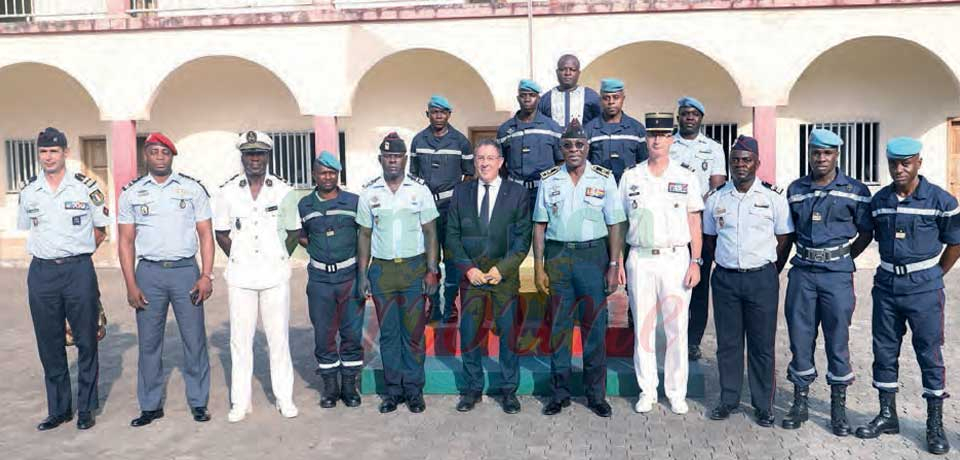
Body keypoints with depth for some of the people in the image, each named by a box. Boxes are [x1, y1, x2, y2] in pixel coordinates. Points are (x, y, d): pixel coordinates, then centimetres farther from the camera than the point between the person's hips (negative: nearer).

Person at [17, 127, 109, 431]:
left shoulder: (86, 187, -1)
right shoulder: (28, 192, 7)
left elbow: (100, 229, 8)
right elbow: (28, 230, 20)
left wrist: (75, 255, 7)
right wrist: (51, 254, 11)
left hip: (79, 271, -3)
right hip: (41, 272, 3)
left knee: (86, 342, 2)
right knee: (50, 345, 8)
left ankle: (86, 408, 14)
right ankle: (59, 409, 20)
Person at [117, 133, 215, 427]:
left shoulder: (193, 189, 5)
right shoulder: (131, 193, 7)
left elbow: (205, 234, 4)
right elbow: (126, 241, 6)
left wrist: (207, 275, -5)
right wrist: (131, 285, -1)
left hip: (185, 270, -1)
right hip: (149, 272, 1)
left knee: (195, 339, 2)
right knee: (148, 342, 5)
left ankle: (198, 402, 13)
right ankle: (151, 405, 18)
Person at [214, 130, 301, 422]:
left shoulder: (282, 191, 3)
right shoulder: (228, 192, 4)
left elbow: (294, 231, 10)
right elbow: (221, 233, 11)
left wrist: (279, 258, 4)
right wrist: (237, 258, 5)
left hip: (275, 275, -1)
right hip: (240, 275, 1)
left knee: (278, 337, 4)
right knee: (240, 338, 4)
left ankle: (284, 398, 14)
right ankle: (241, 401, 14)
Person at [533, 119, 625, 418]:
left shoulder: (604, 179, 2)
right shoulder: (549, 180, 6)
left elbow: (614, 225, 2)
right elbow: (540, 225, 7)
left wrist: (614, 266, -4)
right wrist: (538, 267, 0)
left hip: (593, 255, -1)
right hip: (557, 256, 1)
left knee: (595, 327, 2)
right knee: (558, 326, 6)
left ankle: (596, 394, 14)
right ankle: (560, 393, 17)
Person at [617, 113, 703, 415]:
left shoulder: (686, 178, 5)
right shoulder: (630, 177, 7)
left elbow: (694, 223, 5)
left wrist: (695, 262, -3)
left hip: (675, 258, -1)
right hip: (640, 259, 1)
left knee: (677, 327, 2)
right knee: (642, 326, 5)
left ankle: (676, 392, 14)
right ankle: (647, 390, 16)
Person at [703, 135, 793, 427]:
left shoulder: (773, 197, -1)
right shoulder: (716, 198, 6)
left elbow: (784, 239, 4)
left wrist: (770, 272, 2)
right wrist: (726, 264, 9)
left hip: (762, 279, -2)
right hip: (725, 279, 2)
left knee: (762, 345, 3)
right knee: (727, 343, 8)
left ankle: (763, 405, 13)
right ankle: (728, 400, 19)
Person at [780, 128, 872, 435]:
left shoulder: (855, 190, -1)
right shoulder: (795, 190, 7)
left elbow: (865, 233, 6)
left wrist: (842, 259, 3)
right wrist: (777, 265, 9)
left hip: (837, 274, -2)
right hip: (802, 272, 2)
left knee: (838, 341, 4)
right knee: (800, 338, 6)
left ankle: (839, 407, 16)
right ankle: (800, 402, 18)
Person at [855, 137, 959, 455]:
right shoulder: (879, 200, 4)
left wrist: (934, 276, 3)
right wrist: (893, 269, 11)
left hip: (923, 288, -4)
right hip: (886, 285, 4)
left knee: (930, 354, 2)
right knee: (884, 352, 9)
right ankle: (887, 415, 23)